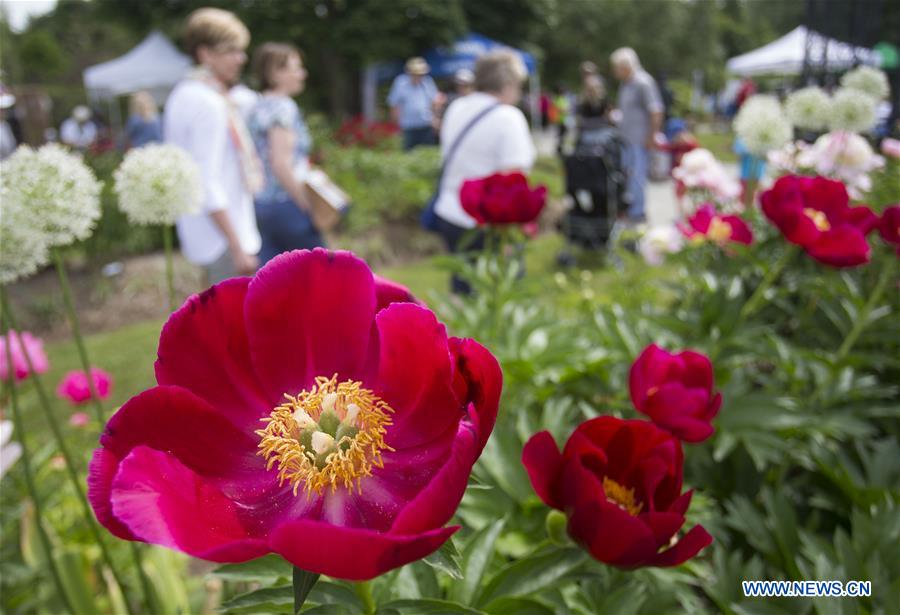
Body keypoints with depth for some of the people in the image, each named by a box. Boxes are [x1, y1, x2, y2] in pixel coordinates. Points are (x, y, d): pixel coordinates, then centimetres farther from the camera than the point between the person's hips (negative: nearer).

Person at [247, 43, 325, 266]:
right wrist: (308, 205, -17)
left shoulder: (256, 107, 14)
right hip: (286, 203, -8)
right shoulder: (283, 107, -12)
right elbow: (280, 164, -21)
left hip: (260, 203, 8)